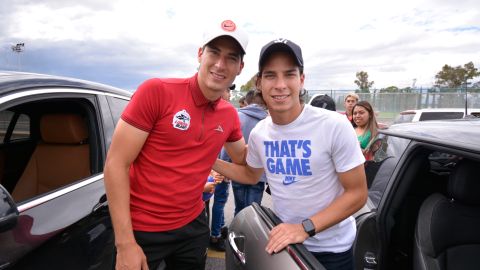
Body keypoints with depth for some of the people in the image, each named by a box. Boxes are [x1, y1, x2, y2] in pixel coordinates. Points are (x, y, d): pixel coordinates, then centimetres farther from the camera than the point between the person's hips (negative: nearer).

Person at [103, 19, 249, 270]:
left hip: (193, 226, 5)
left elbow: (242, 158, 17)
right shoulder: (156, 91, -17)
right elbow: (116, 164, -16)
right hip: (141, 230, -5)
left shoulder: (230, 115, -1)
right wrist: (125, 243, -18)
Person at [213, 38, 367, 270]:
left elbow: (357, 194, -16)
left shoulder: (335, 126, -21)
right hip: (282, 241, 4)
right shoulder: (258, 132, -7)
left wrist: (306, 228, -25)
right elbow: (251, 175, 12)